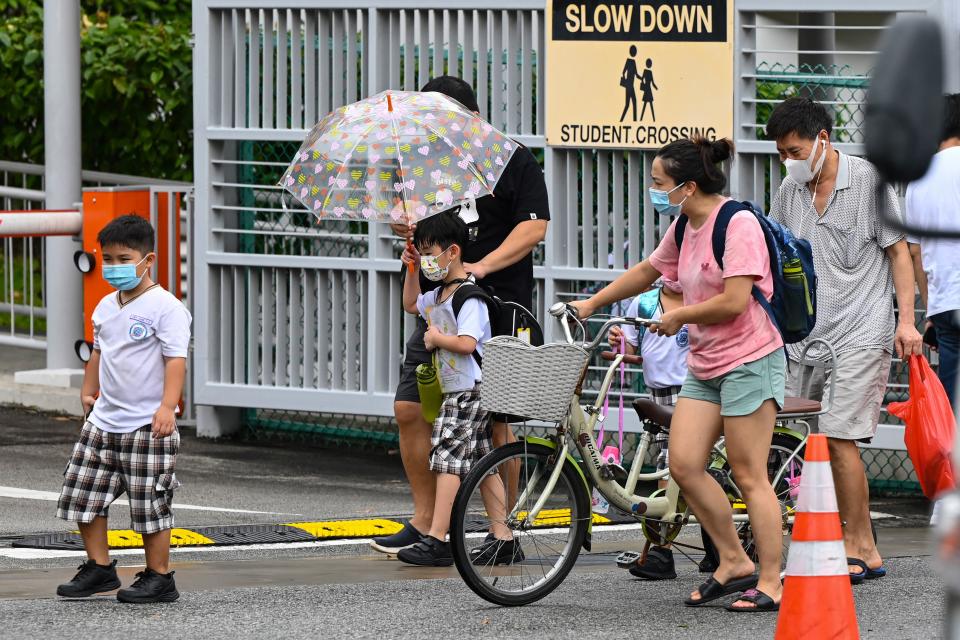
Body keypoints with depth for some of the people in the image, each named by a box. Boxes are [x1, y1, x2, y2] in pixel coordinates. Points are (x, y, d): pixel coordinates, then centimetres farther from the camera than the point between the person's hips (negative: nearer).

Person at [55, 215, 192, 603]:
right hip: (103, 422, 8)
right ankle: (99, 568, 19)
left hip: (147, 426, -8)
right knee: (82, 496, 7)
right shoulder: (106, 308, 11)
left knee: (150, 504, -2)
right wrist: (88, 391, 25)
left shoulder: (165, 306, -12)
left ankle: (159, 577, 8)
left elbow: (176, 359, -18)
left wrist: (168, 406, -26)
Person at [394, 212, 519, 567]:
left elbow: (467, 343, -27)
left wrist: (436, 338, -10)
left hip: (469, 390, -10)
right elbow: (411, 304, 36)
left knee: (448, 460, -12)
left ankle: (436, 540, -15)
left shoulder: (468, 296, -16)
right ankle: (503, 537, 10)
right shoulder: (439, 295, 15)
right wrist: (411, 270, 23)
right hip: (457, 391, 10)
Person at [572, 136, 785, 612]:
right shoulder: (685, 228, 11)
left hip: (749, 360, -9)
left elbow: (734, 301, -22)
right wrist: (592, 303, 31)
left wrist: (677, 316, -8)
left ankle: (770, 582, 0)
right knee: (683, 465, 1)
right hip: (704, 365, 9)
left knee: (749, 476, -6)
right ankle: (733, 562, 12)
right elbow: (647, 271, 29)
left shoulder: (736, 224, -16)